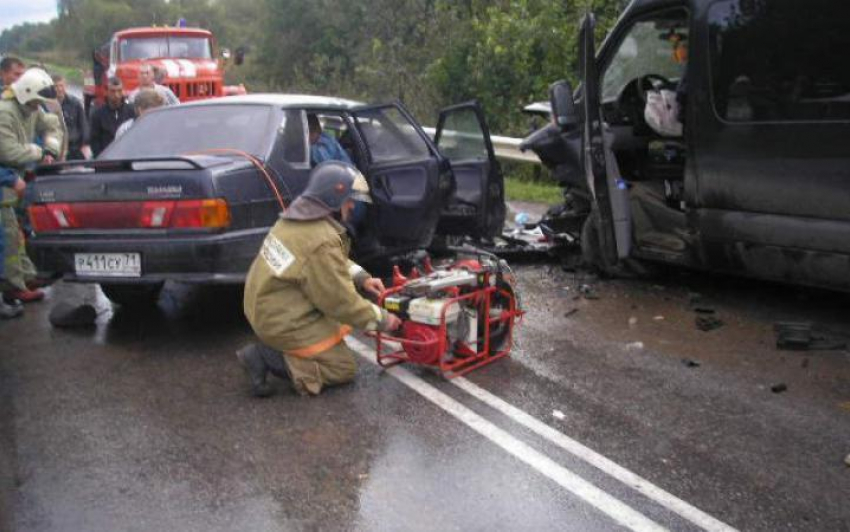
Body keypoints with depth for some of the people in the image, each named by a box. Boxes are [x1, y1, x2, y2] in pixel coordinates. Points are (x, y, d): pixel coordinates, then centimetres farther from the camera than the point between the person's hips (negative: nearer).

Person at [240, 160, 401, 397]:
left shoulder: (297, 216, 0)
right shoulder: (322, 243, -27)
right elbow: (341, 302, -19)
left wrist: (361, 277, 3)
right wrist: (381, 319, -7)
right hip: (283, 322, -9)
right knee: (344, 369, 4)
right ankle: (270, 356, -7)